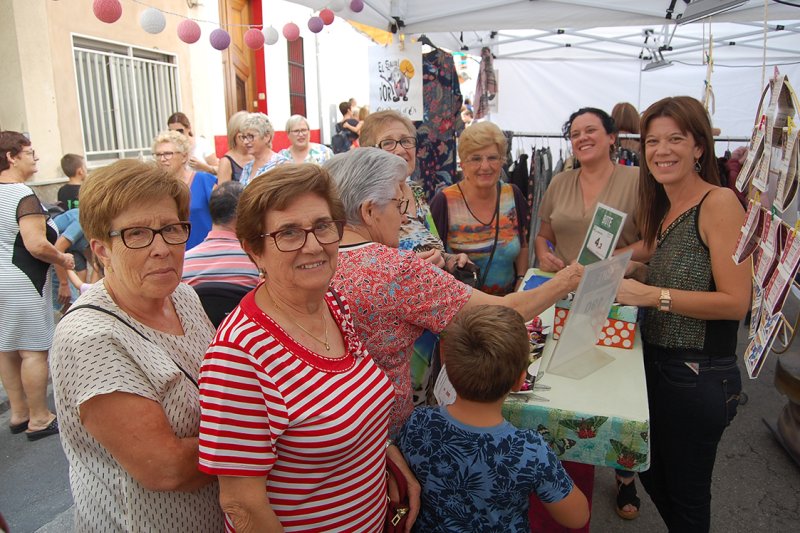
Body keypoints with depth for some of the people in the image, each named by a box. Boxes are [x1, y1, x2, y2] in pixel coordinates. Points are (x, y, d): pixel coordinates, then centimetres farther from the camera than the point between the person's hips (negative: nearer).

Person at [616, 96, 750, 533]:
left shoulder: (719, 203, -16)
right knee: (652, 475, 24)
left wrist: (652, 295, -24)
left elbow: (735, 302, -22)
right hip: (656, 362, 8)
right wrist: (623, 280, 3)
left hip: (699, 376, -8)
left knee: (686, 495, 12)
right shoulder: (664, 208, 9)